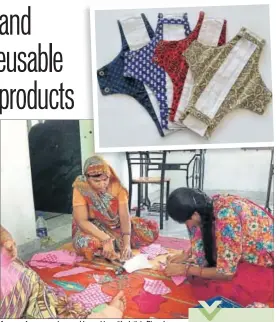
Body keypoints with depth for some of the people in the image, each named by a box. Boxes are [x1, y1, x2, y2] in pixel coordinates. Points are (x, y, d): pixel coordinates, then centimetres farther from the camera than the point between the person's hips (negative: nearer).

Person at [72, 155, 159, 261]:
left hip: (117, 225, 2)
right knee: (85, 244, -38)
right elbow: (82, 221, -27)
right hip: (93, 229, -2)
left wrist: (126, 243, -35)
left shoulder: (116, 185, -15)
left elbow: (124, 215, -20)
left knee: (153, 228, -13)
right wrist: (105, 239, -40)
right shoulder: (80, 189, -21)